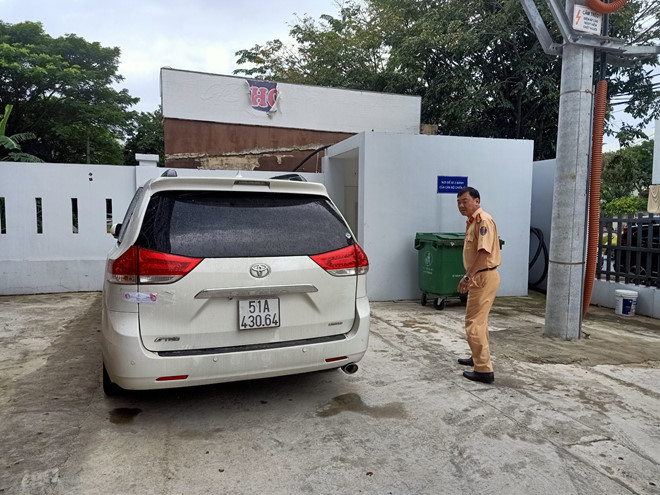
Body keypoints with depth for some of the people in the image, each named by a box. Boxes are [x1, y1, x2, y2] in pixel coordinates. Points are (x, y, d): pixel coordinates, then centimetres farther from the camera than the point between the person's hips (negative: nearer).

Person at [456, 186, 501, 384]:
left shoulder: (483, 220, -18)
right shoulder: (472, 221, 15)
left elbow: (484, 252, -26)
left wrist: (468, 276, -26)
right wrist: (469, 276, 20)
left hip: (484, 277, -11)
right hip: (479, 277, 11)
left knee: (474, 323, -8)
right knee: (479, 320, 22)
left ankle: (484, 370, -2)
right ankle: (478, 358, 38)